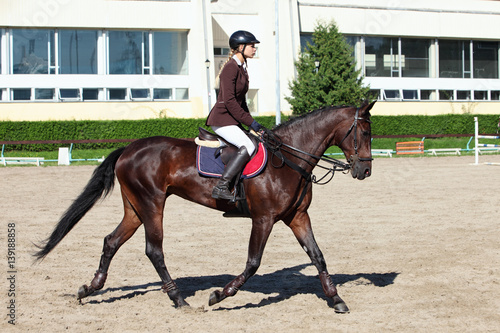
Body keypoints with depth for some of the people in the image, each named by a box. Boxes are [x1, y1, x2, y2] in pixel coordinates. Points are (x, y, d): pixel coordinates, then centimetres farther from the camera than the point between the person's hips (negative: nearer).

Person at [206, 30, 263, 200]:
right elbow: (229, 101, -20)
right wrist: (250, 121, -18)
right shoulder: (230, 68, -14)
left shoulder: (242, 68, 15)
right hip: (221, 119, -10)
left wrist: (250, 120, 12)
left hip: (232, 120, 10)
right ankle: (221, 187, -27)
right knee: (247, 147, -26)